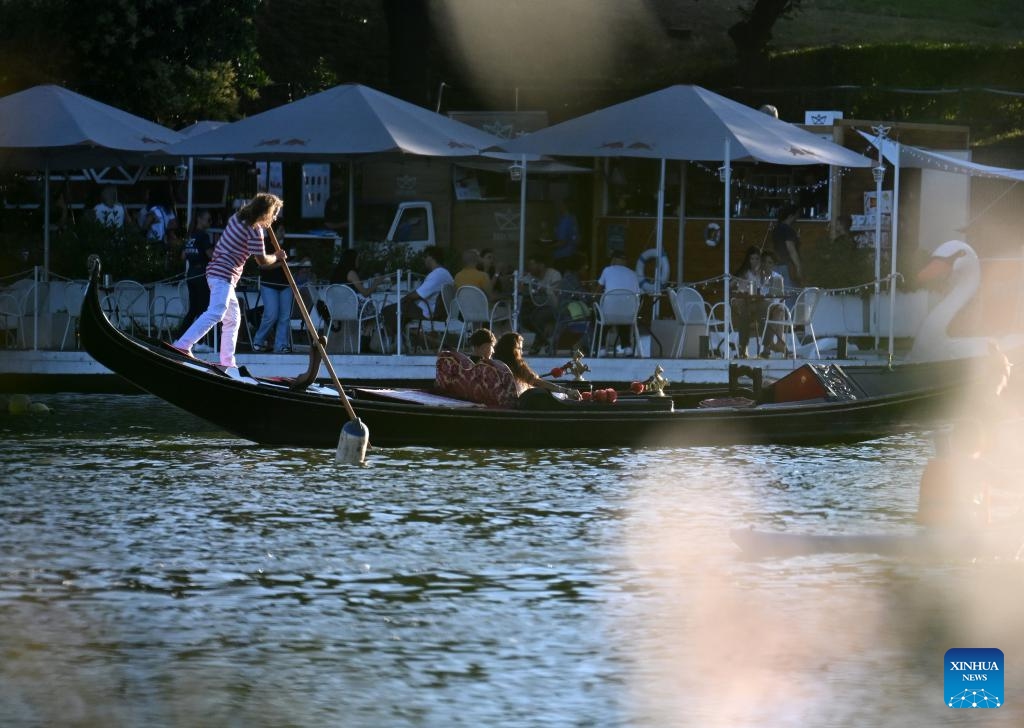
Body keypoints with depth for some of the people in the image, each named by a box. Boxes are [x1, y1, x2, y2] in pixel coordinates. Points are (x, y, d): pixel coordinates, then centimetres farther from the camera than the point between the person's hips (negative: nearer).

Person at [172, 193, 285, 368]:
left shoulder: (238, 217, 13)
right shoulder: (254, 231, -11)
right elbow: (262, 260, -5)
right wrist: (277, 257, 15)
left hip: (218, 271, 10)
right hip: (223, 274, -10)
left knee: (233, 318, 17)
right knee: (216, 313, -26)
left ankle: (227, 363, 18)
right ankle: (182, 345, -40)